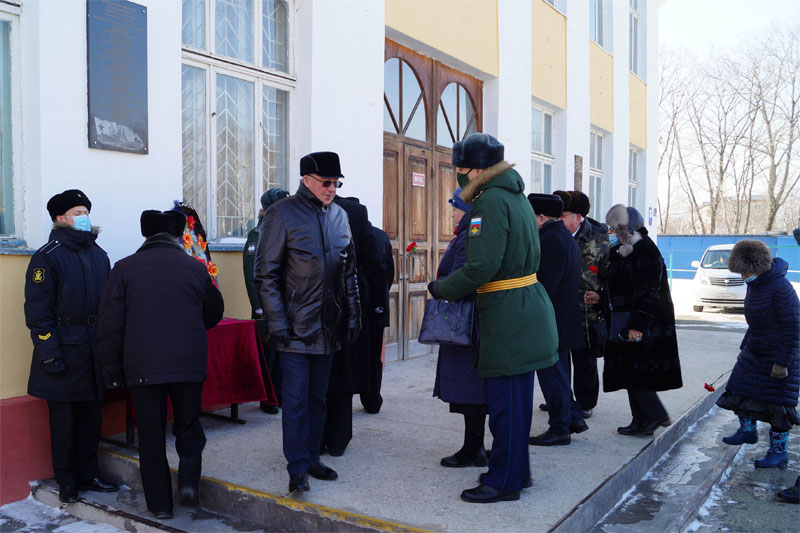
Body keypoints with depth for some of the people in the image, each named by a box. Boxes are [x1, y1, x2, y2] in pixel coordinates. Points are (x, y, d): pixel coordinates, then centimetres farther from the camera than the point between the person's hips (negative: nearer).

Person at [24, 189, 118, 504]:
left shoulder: (98, 255, 12)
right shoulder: (47, 257, -6)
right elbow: (37, 309, -10)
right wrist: (50, 353, -16)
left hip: (94, 349, 5)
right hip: (64, 349, -5)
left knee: (91, 415, 11)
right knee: (63, 416, 5)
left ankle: (88, 474, 24)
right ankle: (67, 481, 18)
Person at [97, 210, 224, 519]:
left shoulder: (125, 268, -1)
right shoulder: (195, 268, 2)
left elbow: (110, 325, -1)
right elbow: (213, 315, 15)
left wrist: (113, 369, 8)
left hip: (143, 365, 0)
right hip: (190, 363, 1)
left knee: (151, 435, 10)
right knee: (189, 427, 19)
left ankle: (160, 503, 16)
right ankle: (188, 481, 2)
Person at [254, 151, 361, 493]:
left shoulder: (339, 215, 10)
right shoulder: (283, 214, -7)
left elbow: (349, 271, 15)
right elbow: (265, 274, -8)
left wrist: (352, 315, 10)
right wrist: (276, 321, -14)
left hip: (328, 326, 6)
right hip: (295, 326, -5)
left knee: (318, 396, 13)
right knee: (296, 398, -2)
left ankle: (311, 457, 26)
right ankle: (297, 468, 7)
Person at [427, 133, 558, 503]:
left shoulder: (491, 200, -16)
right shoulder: (514, 196, 15)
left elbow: (483, 267, -22)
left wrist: (441, 288, -8)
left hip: (507, 316, -10)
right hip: (525, 310, 10)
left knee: (505, 401, -1)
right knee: (515, 398, 17)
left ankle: (504, 480, 10)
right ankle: (516, 469, 30)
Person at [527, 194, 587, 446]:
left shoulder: (551, 239, -19)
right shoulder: (566, 237, 15)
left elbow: (545, 285, -24)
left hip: (549, 321, -11)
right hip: (564, 320, 11)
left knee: (551, 375, 0)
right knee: (558, 373, 20)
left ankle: (559, 429, 9)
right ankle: (574, 418, 29)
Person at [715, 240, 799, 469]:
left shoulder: (780, 288, -23)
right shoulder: (754, 285, 5)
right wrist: (744, 346, 22)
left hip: (781, 355, -9)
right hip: (755, 353, 9)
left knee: (776, 402, -1)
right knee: (742, 389, 13)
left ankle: (778, 452, 11)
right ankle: (748, 429, 36)